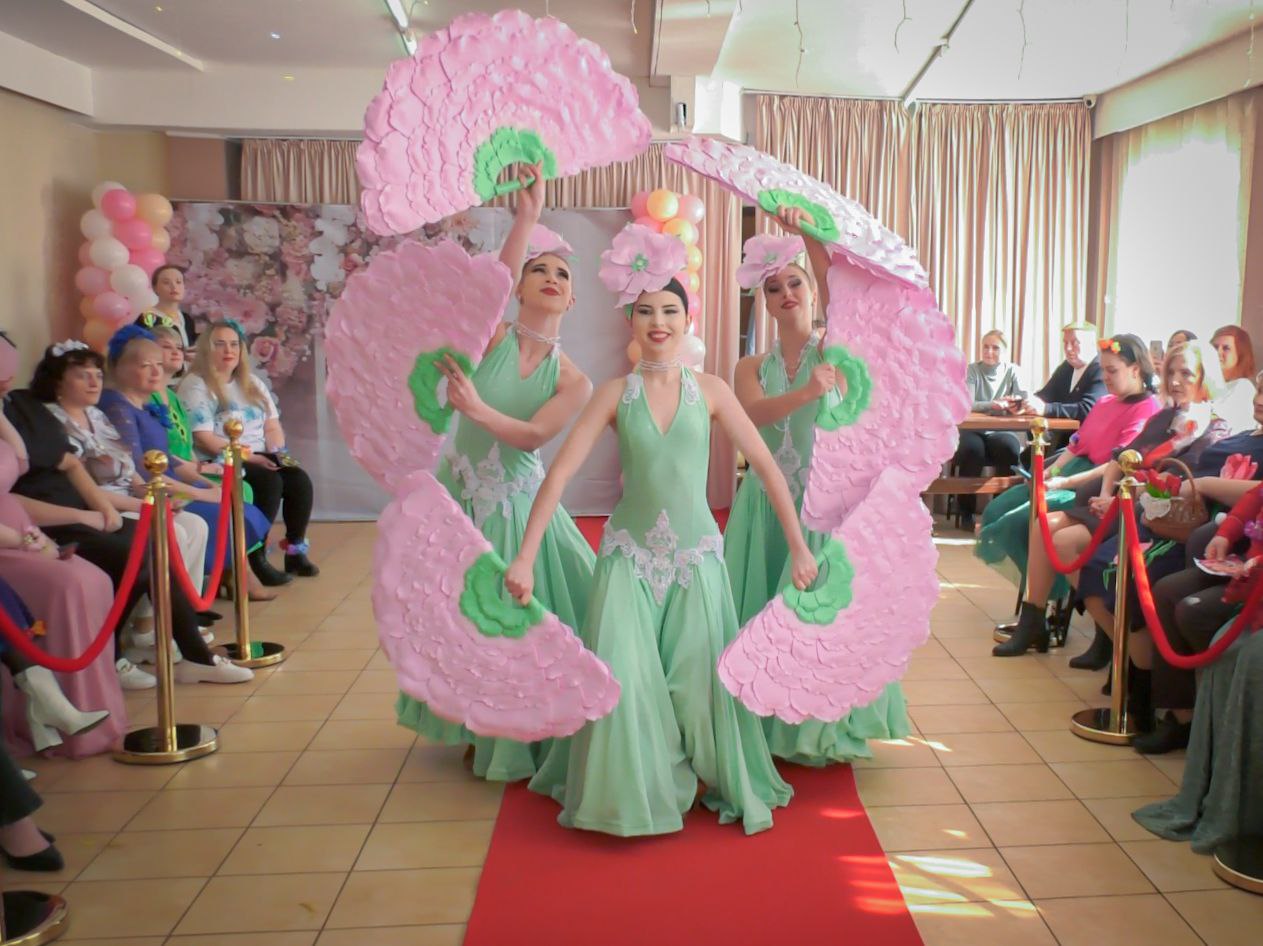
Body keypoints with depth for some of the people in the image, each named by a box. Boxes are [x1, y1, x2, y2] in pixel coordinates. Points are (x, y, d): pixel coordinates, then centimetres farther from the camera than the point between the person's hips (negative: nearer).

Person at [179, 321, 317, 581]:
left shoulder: (252, 384, 19)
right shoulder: (194, 386, -5)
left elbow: (272, 425, 16)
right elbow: (203, 439, -14)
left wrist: (278, 452, -6)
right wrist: (248, 456, -20)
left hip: (261, 459, 7)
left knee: (300, 480, -19)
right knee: (270, 482, -31)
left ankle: (295, 550, -8)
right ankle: (255, 557, -23)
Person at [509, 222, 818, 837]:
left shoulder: (710, 390, -1)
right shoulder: (615, 394, -3)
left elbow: (766, 467, 0)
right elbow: (559, 474, -8)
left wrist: (799, 548, -1)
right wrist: (525, 559, -14)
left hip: (696, 552, 0)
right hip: (630, 553, 0)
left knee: (698, 680, 5)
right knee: (624, 681, -4)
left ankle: (725, 784, 32)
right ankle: (628, 792, 22)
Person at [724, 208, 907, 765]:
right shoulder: (752, 367, 7)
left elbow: (837, 291, -19)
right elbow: (753, 413, -15)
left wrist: (807, 235, -32)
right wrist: (806, 393, -33)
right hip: (767, 503, 3)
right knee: (762, 613, 5)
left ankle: (819, 722, 16)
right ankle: (765, 722, 20)